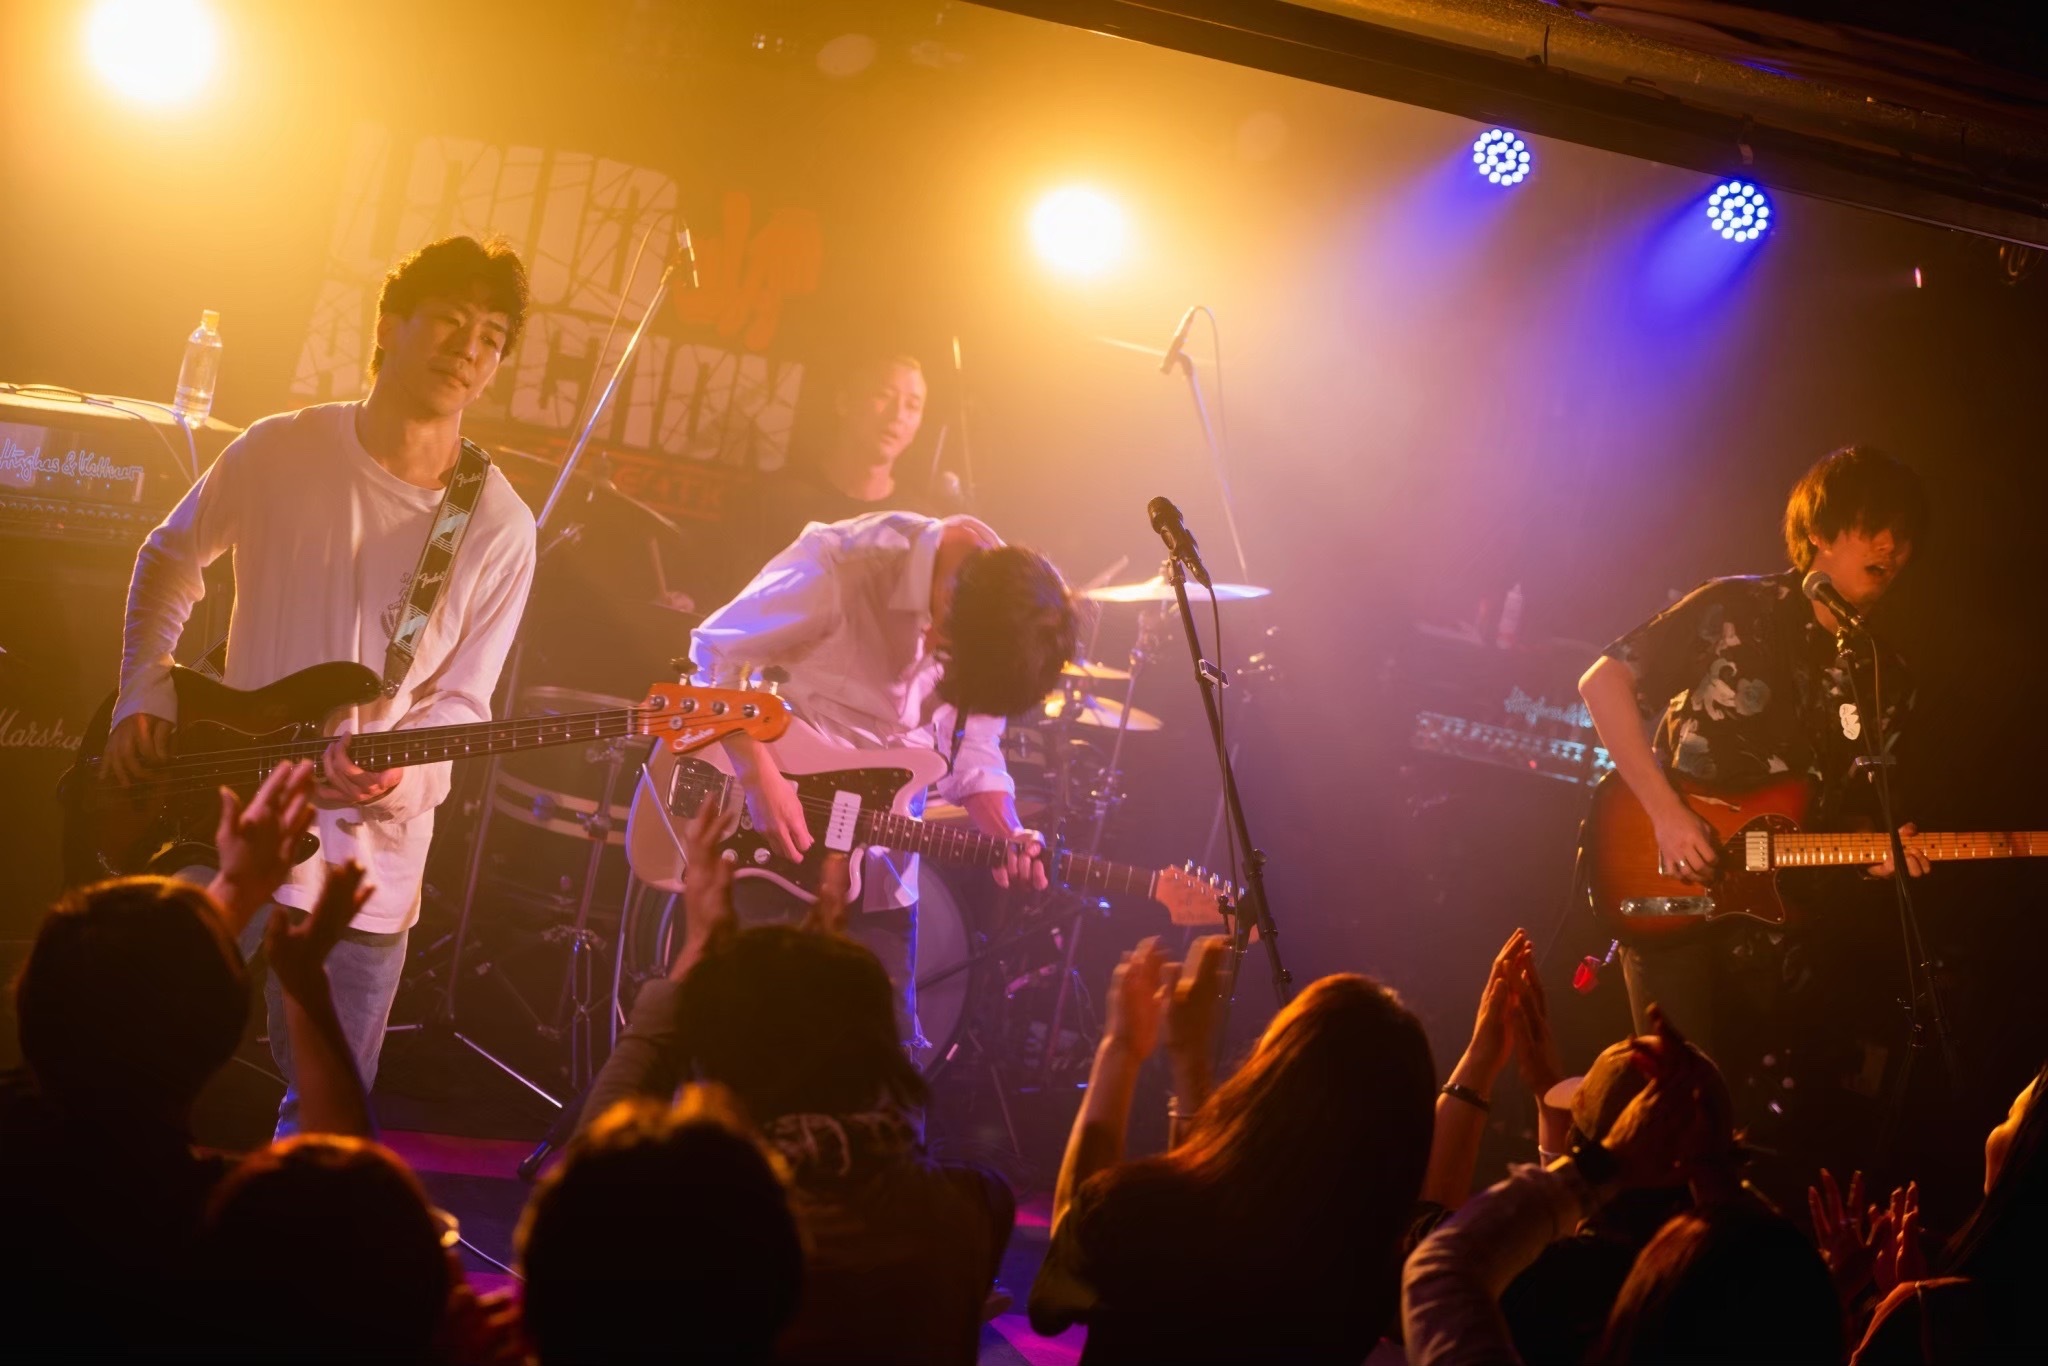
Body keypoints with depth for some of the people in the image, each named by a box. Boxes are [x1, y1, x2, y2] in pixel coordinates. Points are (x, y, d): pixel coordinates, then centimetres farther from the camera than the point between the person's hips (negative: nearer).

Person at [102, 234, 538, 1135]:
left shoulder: (498, 528, -7)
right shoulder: (280, 452, -5)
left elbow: (461, 699, -3)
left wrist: (391, 772, -22)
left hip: (364, 867, 0)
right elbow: (169, 560, 12)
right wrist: (144, 698, 2)